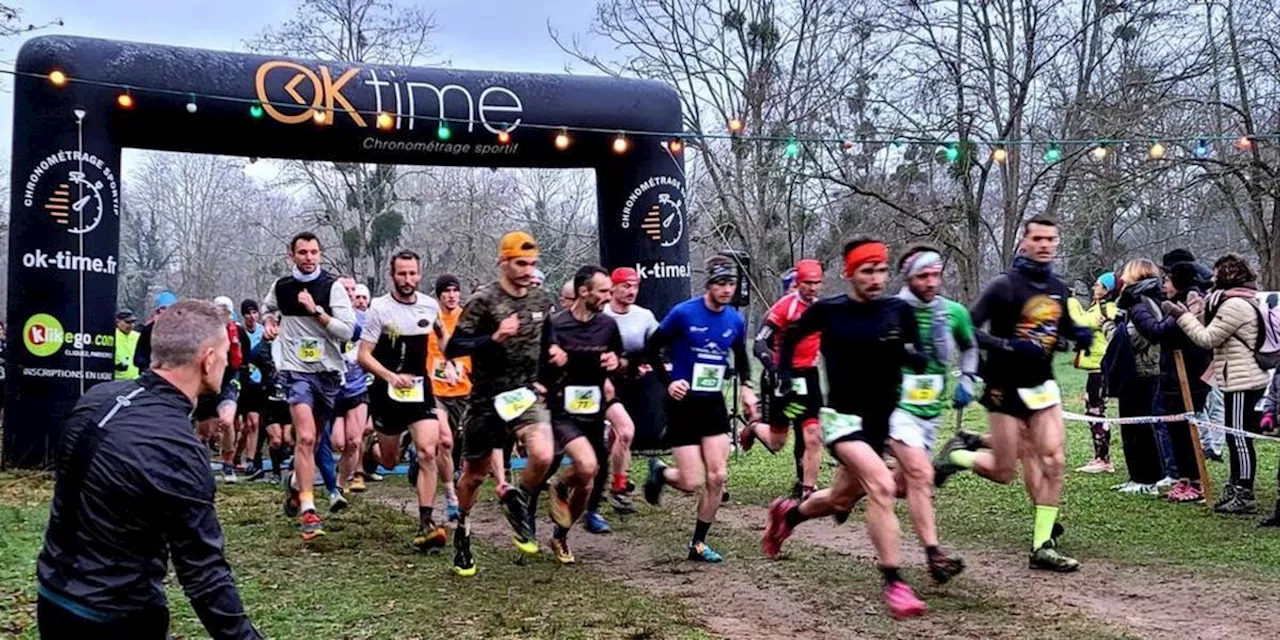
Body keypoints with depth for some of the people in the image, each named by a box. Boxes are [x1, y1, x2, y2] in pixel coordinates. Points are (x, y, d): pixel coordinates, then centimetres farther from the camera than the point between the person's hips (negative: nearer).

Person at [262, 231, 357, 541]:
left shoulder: (333, 286, -5)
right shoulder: (281, 287, 4)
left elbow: (347, 331, -14)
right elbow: (268, 309, 28)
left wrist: (316, 310, -20)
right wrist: (269, 323, 8)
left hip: (328, 371, 1)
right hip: (296, 370, -1)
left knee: (312, 439, 15)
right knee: (306, 437, -18)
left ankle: (296, 481, 45)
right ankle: (308, 511, -17)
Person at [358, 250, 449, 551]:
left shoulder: (431, 306, 1)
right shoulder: (379, 308, -10)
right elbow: (364, 356, -10)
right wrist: (392, 377, -24)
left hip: (420, 390, 2)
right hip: (386, 391, -2)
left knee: (428, 452, -16)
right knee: (389, 462, 11)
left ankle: (426, 525, -16)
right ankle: (374, 441, 49)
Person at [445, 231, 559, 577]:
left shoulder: (543, 299, 3)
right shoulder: (484, 299, -13)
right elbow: (452, 348, -18)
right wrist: (494, 338, -29)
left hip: (526, 395, 3)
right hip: (488, 400, -3)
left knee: (543, 456, -23)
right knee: (475, 474, 11)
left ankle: (517, 501, 8)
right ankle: (462, 529, 38)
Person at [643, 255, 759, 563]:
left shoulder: (736, 320, 2)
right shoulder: (683, 313, -13)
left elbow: (741, 357, 19)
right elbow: (653, 347, -3)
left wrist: (746, 388, 4)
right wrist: (668, 381, -13)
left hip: (714, 404, 5)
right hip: (684, 403, -5)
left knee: (717, 477, -2)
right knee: (693, 483, -7)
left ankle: (698, 544, 14)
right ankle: (659, 472, 28)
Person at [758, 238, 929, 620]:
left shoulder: (900, 311, -2)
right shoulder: (828, 311, -7)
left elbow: (920, 364, -2)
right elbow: (791, 339, 10)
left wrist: (905, 351, -23)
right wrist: (785, 382, 2)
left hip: (882, 420, 5)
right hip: (843, 418, -4)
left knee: (840, 501, 18)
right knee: (882, 487, -27)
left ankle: (787, 514, 49)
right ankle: (894, 585, -20)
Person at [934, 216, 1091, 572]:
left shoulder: (1058, 289, 7)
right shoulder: (1005, 285, -13)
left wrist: (1080, 336, 2)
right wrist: (1009, 346, -29)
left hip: (1041, 385, 6)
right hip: (1006, 387, -6)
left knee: (1053, 460, -5)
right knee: (1003, 472, 0)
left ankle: (1043, 546, 3)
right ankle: (956, 455, 30)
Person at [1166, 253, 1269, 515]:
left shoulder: (1234, 305, -16)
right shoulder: (1247, 301, 18)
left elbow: (1208, 338, -15)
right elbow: (1214, 334, 17)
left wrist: (1182, 315, -10)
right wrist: (1193, 311, 12)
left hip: (1241, 382, -11)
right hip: (1247, 379, 11)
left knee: (1239, 437, -6)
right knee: (1237, 437, 14)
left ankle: (1244, 496, -2)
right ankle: (1236, 489, 21)